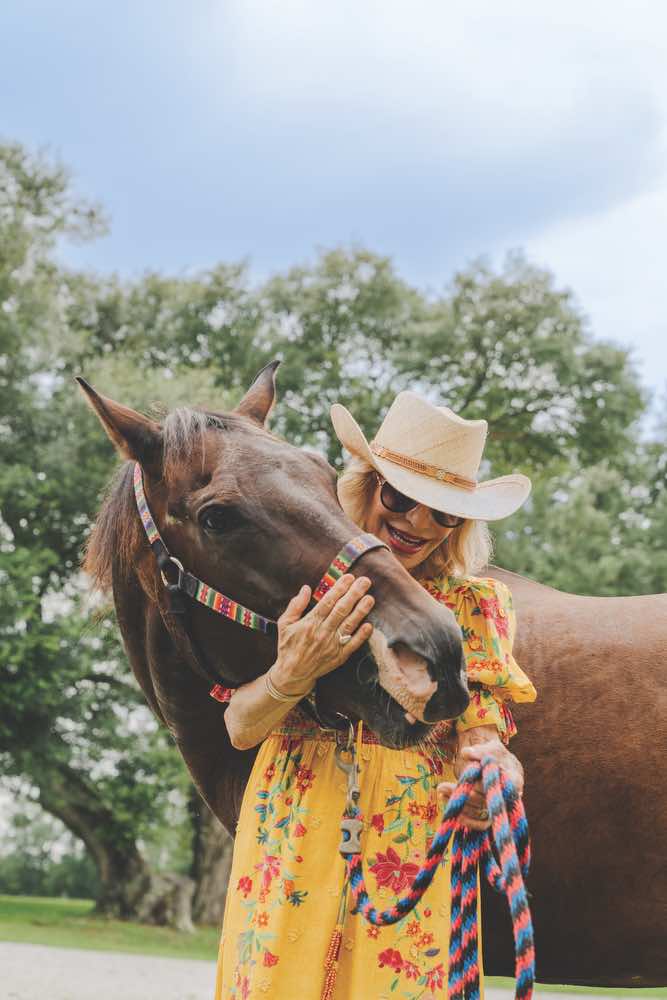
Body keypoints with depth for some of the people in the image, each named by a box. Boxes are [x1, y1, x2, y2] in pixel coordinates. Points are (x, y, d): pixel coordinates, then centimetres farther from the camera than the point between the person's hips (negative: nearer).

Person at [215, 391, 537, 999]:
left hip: (415, 855, 0)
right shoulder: (300, 582, 1)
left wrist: (488, 770, -31)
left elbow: (480, 733, -7)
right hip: (291, 851, 1)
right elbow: (241, 728, -5)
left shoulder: (476, 605, 1)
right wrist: (292, 674, -26)